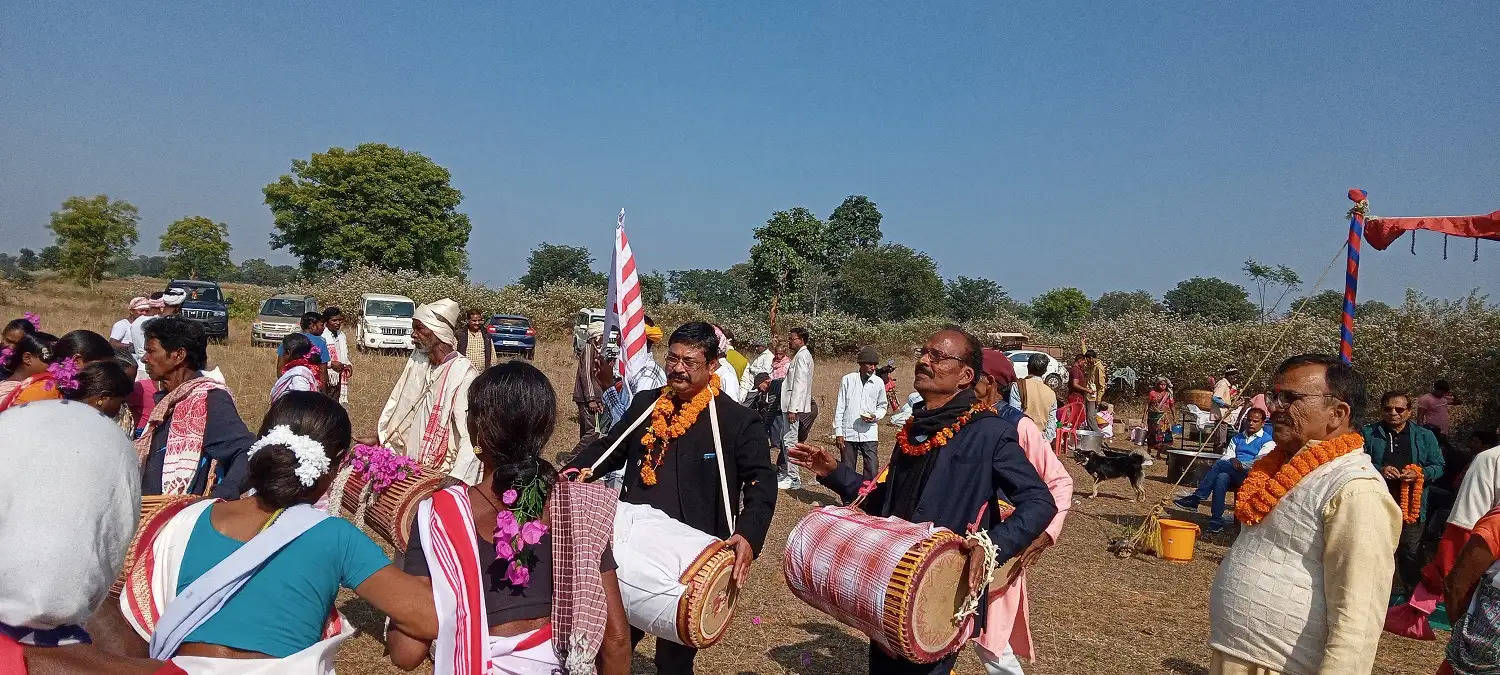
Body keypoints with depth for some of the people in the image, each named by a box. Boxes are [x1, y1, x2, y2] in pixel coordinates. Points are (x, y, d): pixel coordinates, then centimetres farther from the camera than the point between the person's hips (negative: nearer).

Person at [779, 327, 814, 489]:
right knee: (785, 438, 17)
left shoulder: (802, 356, -14)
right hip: (792, 405, 11)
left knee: (790, 440, -8)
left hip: (795, 405, -11)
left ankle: (794, 479, -4)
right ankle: (787, 472, 26)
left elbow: (799, 384, -21)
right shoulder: (800, 355, 18)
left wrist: (793, 409, -24)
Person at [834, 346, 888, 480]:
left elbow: (882, 406, 18)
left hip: (869, 435, 1)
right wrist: (838, 433, -2)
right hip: (848, 433, -1)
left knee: (871, 471, -6)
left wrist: (875, 416, -6)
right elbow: (840, 408, 3)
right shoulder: (848, 380, 2)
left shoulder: (878, 383, 6)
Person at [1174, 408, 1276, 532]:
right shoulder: (1237, 438, 30)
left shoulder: (1268, 441, 11)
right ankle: (1216, 519, -35)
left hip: (1249, 475, -5)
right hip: (1231, 473, 5)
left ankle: (1196, 497, -32)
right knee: (1222, 478, -33)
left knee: (1220, 464, -31)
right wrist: (1232, 461, -9)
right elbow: (1226, 456, 16)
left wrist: (1241, 465, -20)